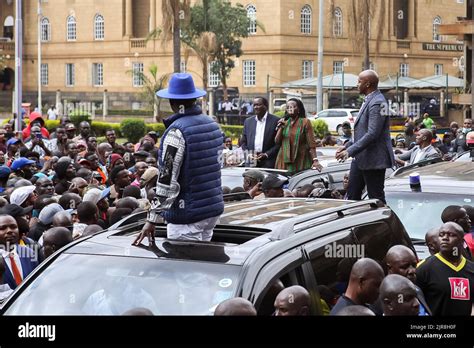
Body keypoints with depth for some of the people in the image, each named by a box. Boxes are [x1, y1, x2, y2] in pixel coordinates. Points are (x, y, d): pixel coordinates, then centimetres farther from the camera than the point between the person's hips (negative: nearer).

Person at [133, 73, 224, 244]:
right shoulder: (212, 124, 9)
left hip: (187, 216, -8)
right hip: (214, 209, 8)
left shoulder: (177, 131, -16)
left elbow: (167, 180, -20)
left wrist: (152, 219, -18)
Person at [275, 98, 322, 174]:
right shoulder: (284, 123, 15)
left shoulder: (305, 122, 1)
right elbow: (277, 141, 9)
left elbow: (311, 143, -6)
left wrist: (315, 160, -15)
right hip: (284, 161, 4)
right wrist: (281, 127, -3)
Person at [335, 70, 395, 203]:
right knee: (352, 195, 13)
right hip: (360, 159, 10)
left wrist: (350, 151, -25)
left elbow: (372, 134, -25)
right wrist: (347, 146, 12)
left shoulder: (377, 103, -19)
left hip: (373, 160, -10)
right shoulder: (368, 101, 13)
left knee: (376, 199, -2)